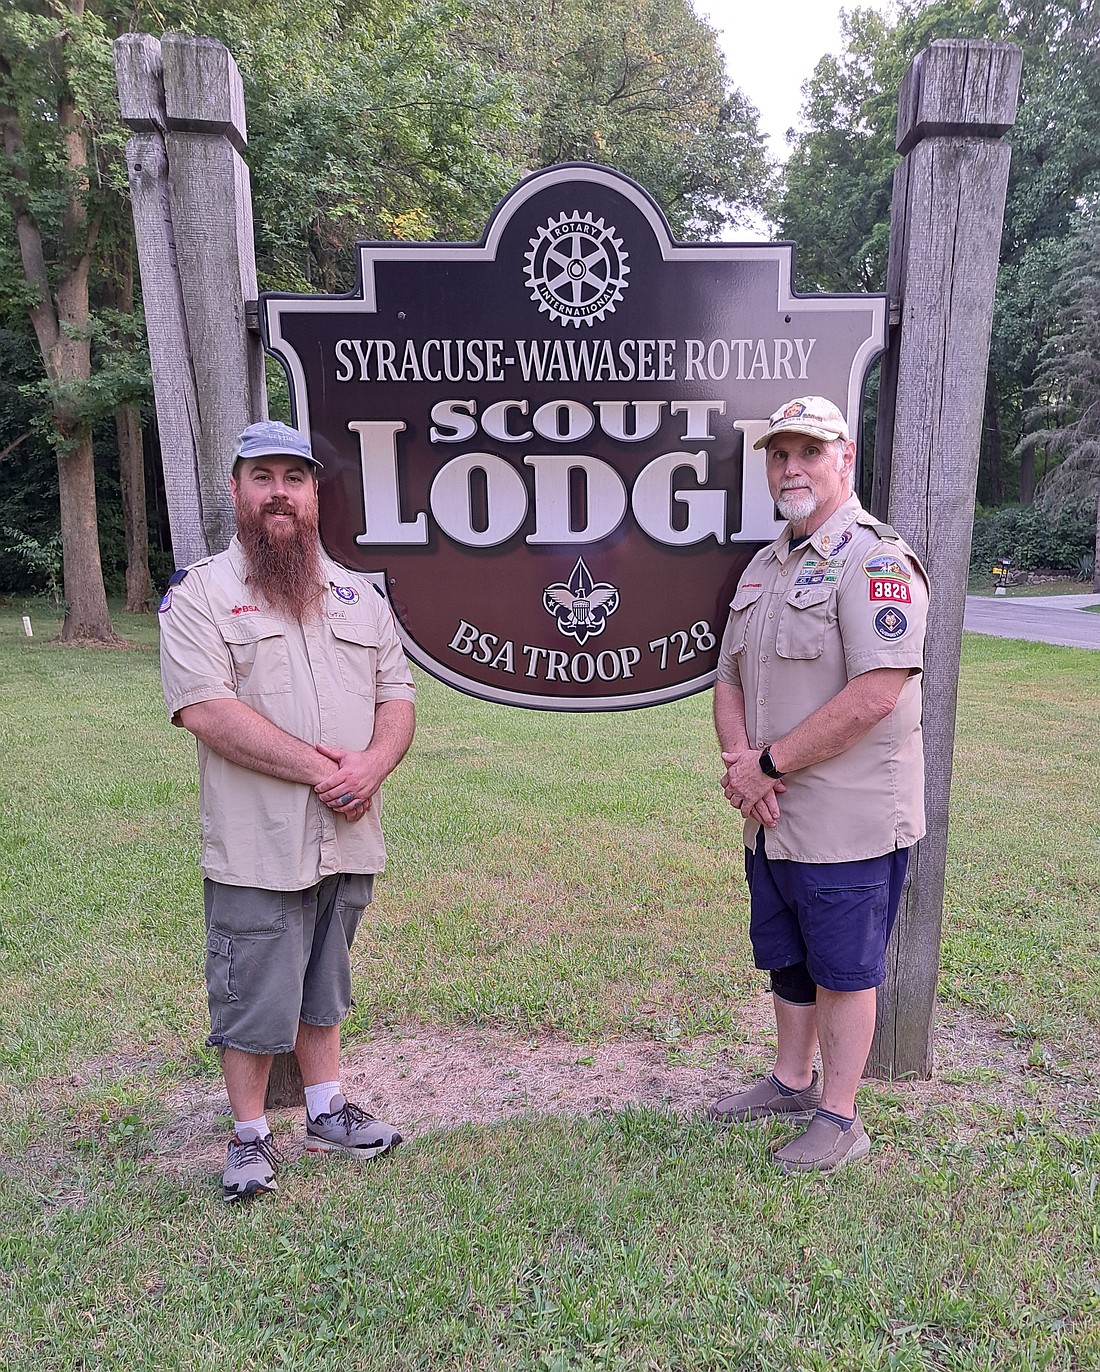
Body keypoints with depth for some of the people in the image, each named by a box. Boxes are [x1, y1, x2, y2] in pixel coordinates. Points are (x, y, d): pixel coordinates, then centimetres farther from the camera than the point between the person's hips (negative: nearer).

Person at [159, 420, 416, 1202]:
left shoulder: (358, 596, 11)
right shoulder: (199, 594, -5)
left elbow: (398, 697, 7)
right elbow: (207, 710, -17)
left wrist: (370, 765, -13)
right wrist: (318, 768, -20)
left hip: (348, 842, 5)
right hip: (256, 850, -4)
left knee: (324, 989, 20)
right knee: (253, 1000, 8)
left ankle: (327, 1112, 38)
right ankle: (251, 1137, 29)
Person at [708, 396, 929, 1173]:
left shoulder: (876, 560, -15)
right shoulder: (764, 567, 12)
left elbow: (873, 696, -24)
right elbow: (730, 680, 12)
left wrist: (768, 764, -18)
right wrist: (740, 760, -7)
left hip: (849, 819, -8)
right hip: (771, 817, 8)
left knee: (844, 970, 8)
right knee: (788, 959, 21)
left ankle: (838, 1119, 26)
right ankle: (792, 1083, 41)